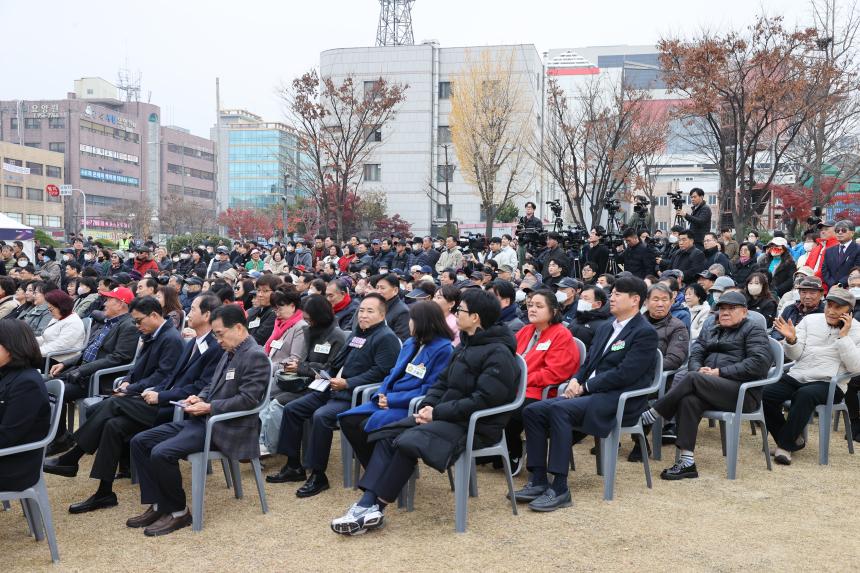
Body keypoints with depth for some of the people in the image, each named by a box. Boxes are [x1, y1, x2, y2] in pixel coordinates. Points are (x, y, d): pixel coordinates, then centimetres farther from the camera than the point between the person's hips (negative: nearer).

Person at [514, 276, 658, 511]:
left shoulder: (645, 333, -5)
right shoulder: (606, 328, 22)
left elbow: (624, 374, -15)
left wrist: (585, 387, -12)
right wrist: (576, 381, 0)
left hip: (619, 400, -8)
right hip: (590, 393, 9)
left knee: (559, 409, -32)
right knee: (532, 411, -10)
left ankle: (560, 489, -31)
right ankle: (538, 481, -9)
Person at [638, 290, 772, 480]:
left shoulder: (753, 331, 8)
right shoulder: (709, 332, 28)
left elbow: (759, 363, -8)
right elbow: (695, 355, 14)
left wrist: (719, 372, -13)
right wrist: (699, 369, -10)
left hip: (744, 392, -5)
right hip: (711, 390, 5)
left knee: (691, 378, -29)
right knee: (689, 399, -30)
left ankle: (652, 414, -21)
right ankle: (686, 462, -33)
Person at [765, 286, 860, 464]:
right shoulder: (811, 320, 13)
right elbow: (795, 355, 9)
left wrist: (843, 336, -13)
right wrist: (791, 340, -13)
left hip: (829, 384, -4)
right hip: (796, 376, 4)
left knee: (805, 395, -37)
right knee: (765, 394, -22)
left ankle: (785, 445, -23)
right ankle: (793, 438, -2)